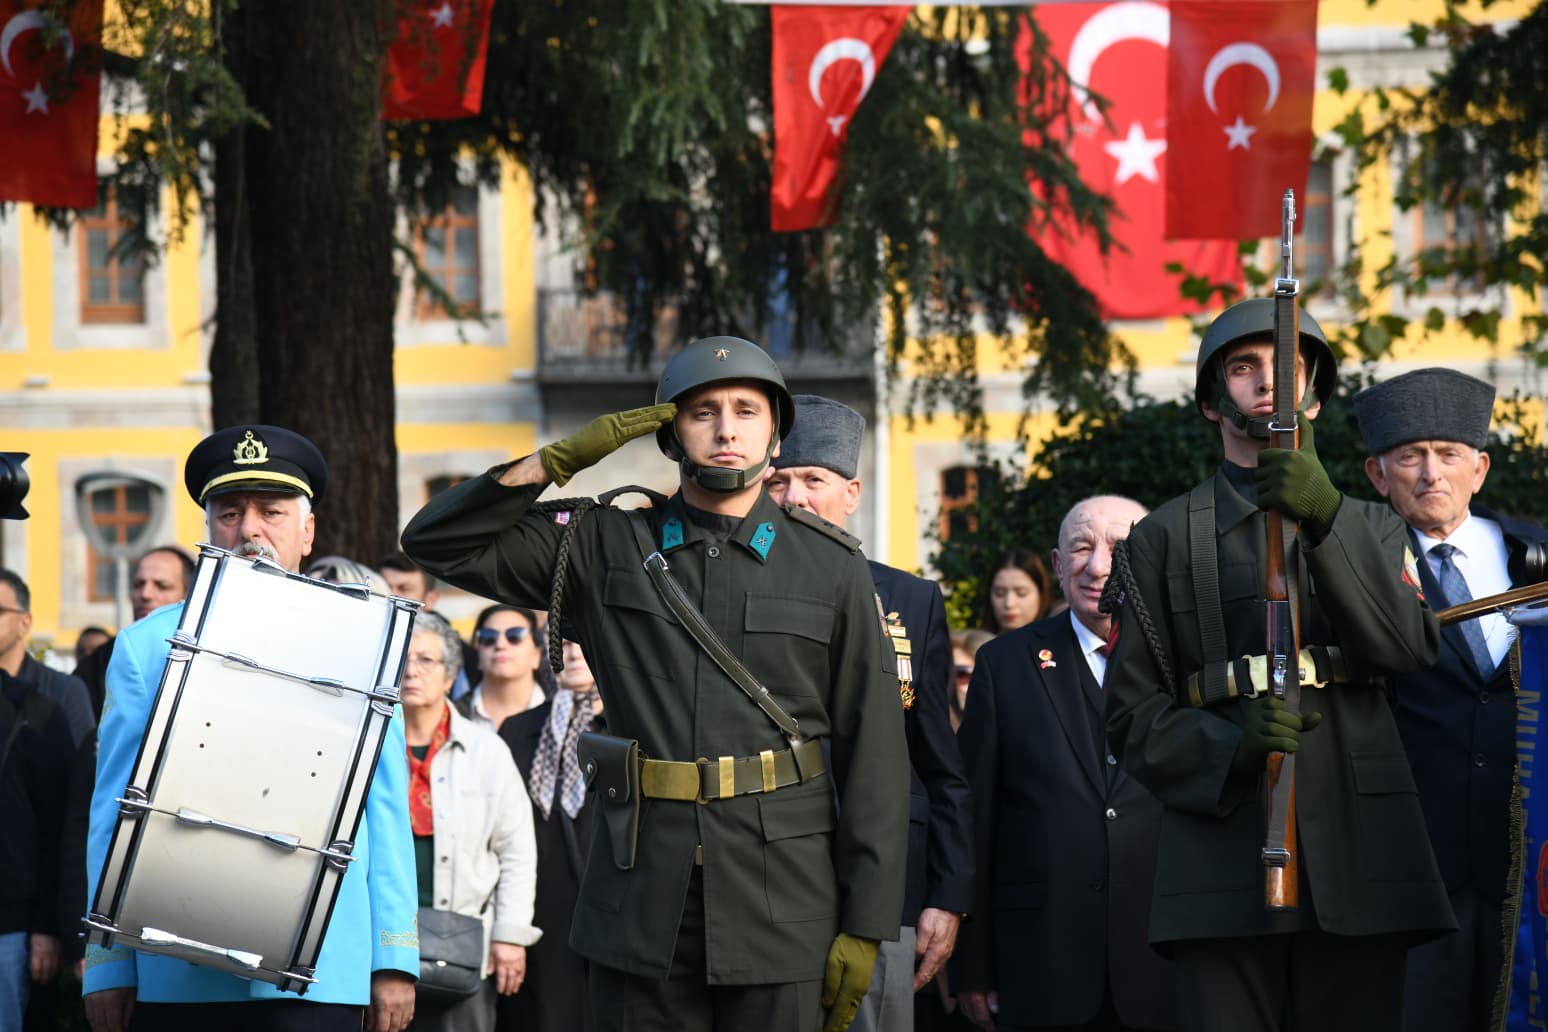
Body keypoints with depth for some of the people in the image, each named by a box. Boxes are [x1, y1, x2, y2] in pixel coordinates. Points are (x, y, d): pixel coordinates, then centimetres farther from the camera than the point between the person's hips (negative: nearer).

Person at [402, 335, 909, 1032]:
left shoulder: (833, 570, 4)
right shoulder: (606, 548, 8)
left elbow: (875, 757, 1)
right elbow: (437, 543, 4)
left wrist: (865, 926, -4)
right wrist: (561, 459, -5)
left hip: (783, 905, -1)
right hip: (642, 906, 1)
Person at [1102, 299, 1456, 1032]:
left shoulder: (1370, 529, 19)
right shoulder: (1162, 540, 14)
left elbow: (1409, 646, -3)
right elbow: (1133, 715, 7)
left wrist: (1327, 518, -17)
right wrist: (1228, 749, -14)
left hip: (1358, 863, 1)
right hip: (1225, 864, -1)